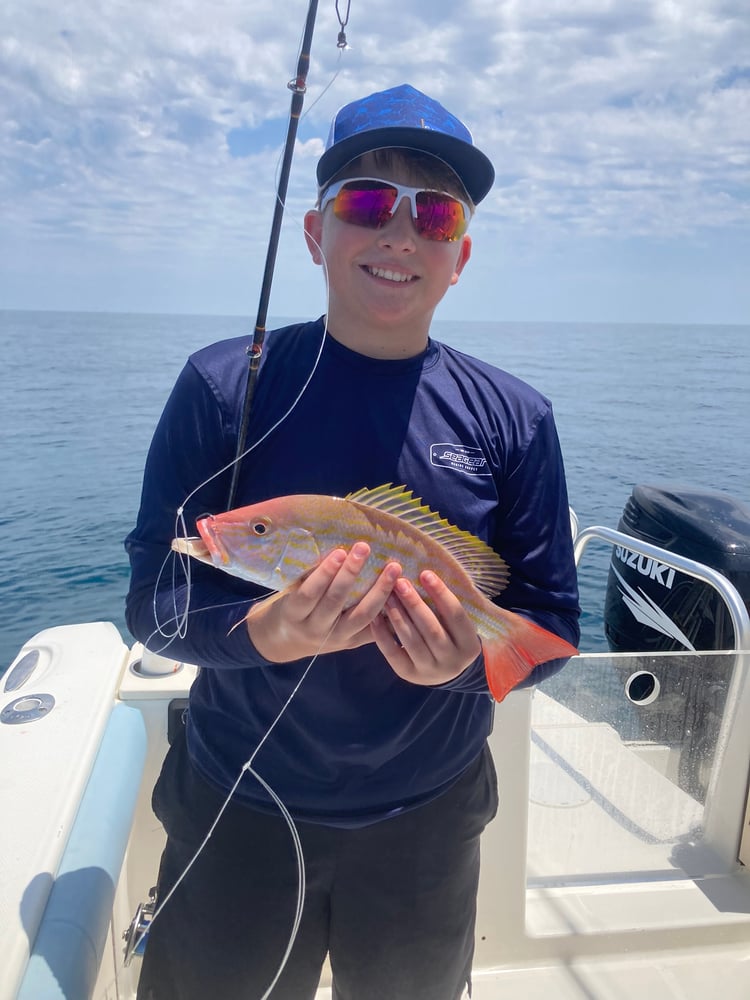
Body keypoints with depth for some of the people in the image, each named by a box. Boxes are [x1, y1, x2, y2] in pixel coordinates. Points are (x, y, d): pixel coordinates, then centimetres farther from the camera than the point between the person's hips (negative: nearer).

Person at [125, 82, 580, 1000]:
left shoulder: (514, 419, -7)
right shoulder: (224, 387, -11)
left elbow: (550, 621, -4)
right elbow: (152, 597, -10)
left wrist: (469, 659, -26)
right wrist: (266, 633, -30)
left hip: (427, 819, 2)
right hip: (236, 810, -1)